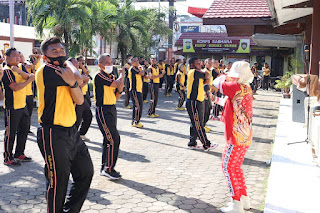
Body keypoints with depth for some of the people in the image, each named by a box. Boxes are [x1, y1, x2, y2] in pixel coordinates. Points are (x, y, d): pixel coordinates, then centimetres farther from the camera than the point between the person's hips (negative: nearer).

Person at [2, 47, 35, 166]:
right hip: (12, 107, -9)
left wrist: (19, 71, -18)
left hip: (22, 105, 9)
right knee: (10, 133, -1)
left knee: (24, 130, 15)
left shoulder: (18, 69, 14)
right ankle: (8, 158, 9)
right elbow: (15, 87, -21)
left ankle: (19, 154, 28)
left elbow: (29, 77, -2)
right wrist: (29, 80, -14)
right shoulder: (7, 70, -11)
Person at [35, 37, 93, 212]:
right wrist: (70, 65, 2)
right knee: (58, 182, -2)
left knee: (86, 172, 16)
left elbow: (80, 100, 2)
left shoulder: (64, 71, 13)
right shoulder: (45, 70, -13)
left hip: (71, 131, 9)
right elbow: (79, 79, -17)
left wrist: (72, 83, -16)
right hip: (53, 134, -9)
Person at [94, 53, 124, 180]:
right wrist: (121, 74, -2)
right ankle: (109, 169, 0)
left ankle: (105, 168, 23)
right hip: (103, 111, -9)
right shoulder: (99, 76, -11)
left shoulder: (111, 77, 15)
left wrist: (120, 90, -4)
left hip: (111, 109, 9)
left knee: (108, 140, 13)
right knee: (114, 139, -11)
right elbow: (117, 83, -22)